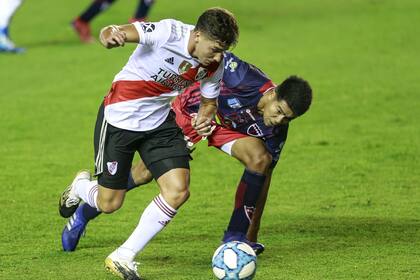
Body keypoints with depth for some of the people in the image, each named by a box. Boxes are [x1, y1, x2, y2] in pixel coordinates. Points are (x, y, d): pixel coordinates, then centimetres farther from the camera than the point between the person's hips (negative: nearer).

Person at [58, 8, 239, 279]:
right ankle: (81, 187, 42)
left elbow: (209, 102, 9)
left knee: (178, 191, -13)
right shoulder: (168, 32, -28)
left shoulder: (215, 64, -9)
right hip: (119, 119, -5)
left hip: (160, 123, 5)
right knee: (109, 204, 3)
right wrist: (110, 36, -62)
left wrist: (205, 118, -15)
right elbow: (117, 33, -37)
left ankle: (123, 258, 0)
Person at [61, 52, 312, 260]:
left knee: (261, 160, -26)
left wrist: (253, 232, -8)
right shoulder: (247, 79, -38)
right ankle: (84, 214, 20)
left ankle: (236, 235, -11)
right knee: (145, 173, -5)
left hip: (228, 127, 3)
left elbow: (263, 177, -11)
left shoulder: (276, 130, -22)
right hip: (191, 111, -3)